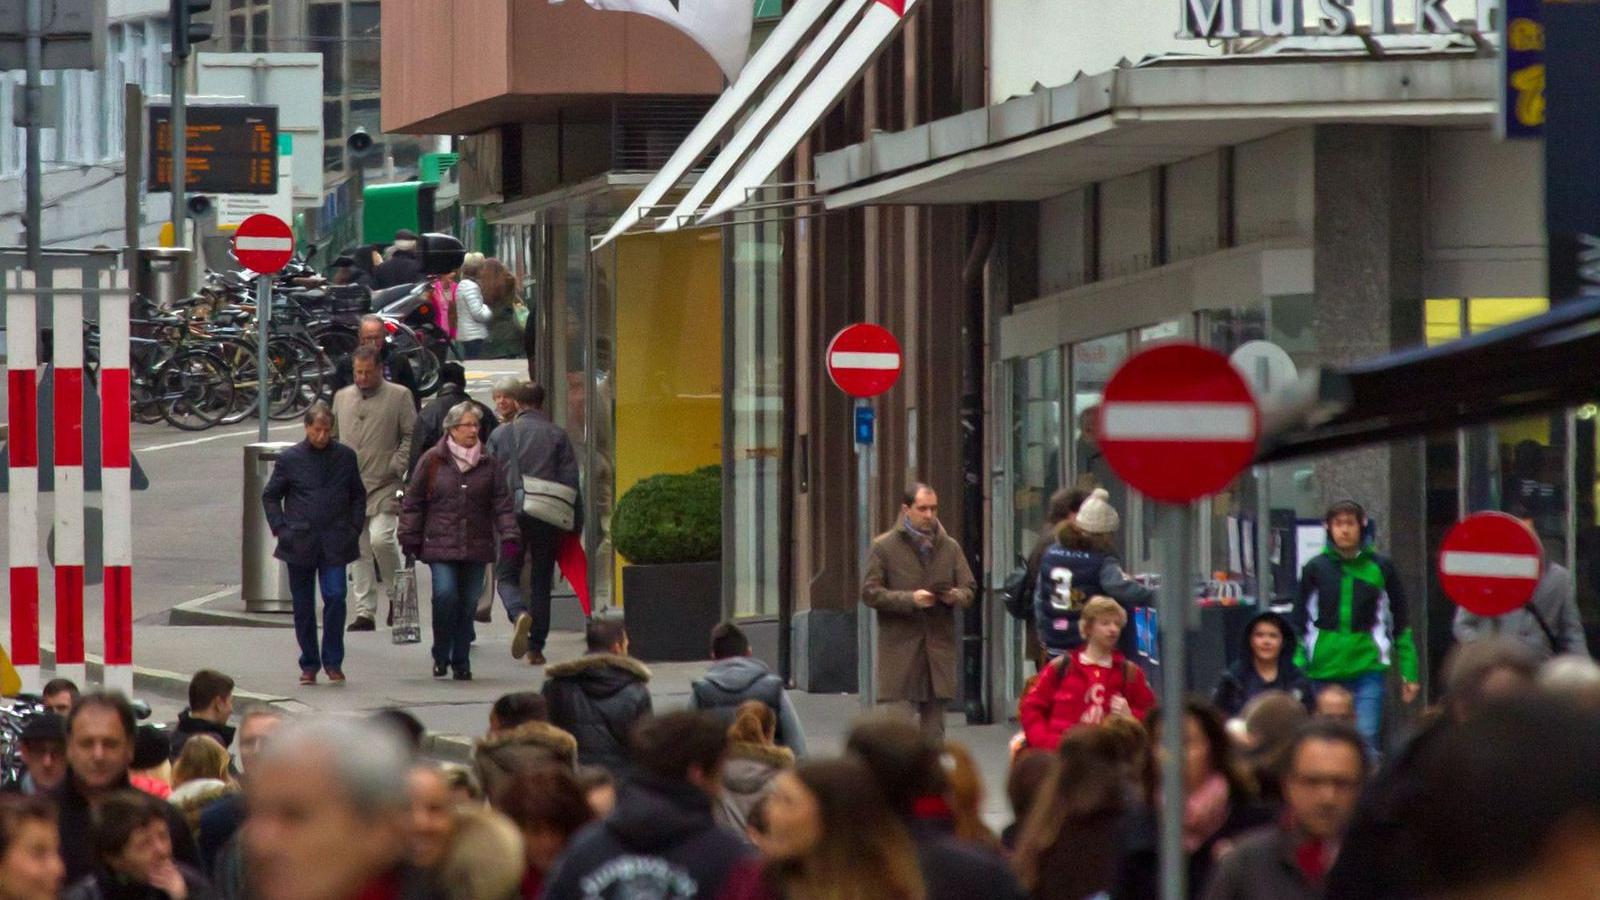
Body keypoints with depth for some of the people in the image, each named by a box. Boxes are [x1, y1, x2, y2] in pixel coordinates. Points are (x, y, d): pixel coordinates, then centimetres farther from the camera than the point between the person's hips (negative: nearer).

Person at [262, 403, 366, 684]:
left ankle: (332, 661, -1)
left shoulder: (345, 457, 4)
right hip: (300, 543, 0)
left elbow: (358, 495, 15)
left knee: (335, 597, -12)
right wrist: (280, 528, 0)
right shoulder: (290, 459, 0)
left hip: (335, 544, 0)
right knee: (303, 607, 5)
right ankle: (309, 664, 16)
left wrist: (355, 527, 5)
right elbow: (270, 496, 9)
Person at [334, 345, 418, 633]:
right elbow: (332, 436, 21)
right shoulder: (342, 397, 15)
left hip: (385, 486, -5)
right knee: (358, 551, 3)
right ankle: (365, 612, 7)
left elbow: (411, 436, -1)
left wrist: (396, 467, -11)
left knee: (380, 538, -20)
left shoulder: (397, 397, 1)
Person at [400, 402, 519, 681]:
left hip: (476, 547, 2)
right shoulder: (432, 461, 2)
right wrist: (410, 539, 3)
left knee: (468, 603, 4)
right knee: (445, 595, -16)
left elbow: (502, 504, 7)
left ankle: (461, 661, 15)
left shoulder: (489, 464, 8)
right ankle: (441, 656, 2)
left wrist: (509, 537, -3)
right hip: (441, 545, -2)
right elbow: (413, 502, 6)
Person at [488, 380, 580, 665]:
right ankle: (536, 647, 9)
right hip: (548, 518, 1)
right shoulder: (557, 435, 3)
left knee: (506, 575, 8)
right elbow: (570, 480, 0)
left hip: (513, 513, -1)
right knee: (541, 581, 10)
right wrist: (576, 523, 5)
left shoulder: (501, 435, 4)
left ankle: (520, 613, -24)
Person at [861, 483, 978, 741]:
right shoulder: (884, 547, 2)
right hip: (900, 650, -4)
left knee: (934, 732, 5)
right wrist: (909, 599, -16)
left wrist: (956, 596, -10)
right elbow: (869, 592, -3)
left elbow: (969, 589, 14)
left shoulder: (950, 547, 13)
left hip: (938, 650, 4)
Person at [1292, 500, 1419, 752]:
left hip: (1368, 667, -1)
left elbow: (1401, 624, 9)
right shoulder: (1316, 568, 4)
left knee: (1366, 740, -12)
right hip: (1324, 669, 2)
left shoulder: (1380, 568, 4)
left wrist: (1409, 672, 7)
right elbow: (1300, 623, 8)